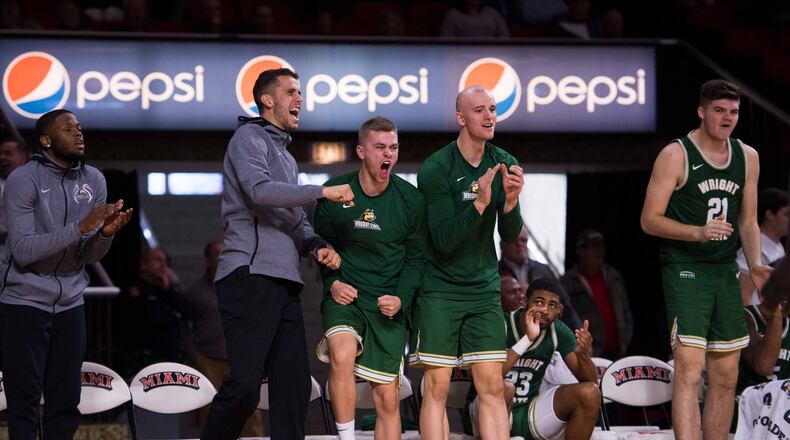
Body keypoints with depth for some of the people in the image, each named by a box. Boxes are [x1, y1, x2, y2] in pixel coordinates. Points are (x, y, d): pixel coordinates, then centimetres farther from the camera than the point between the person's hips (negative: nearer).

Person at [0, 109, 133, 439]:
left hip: (70, 305, 5)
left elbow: (88, 256, 6)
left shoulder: (93, 181, 6)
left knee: (66, 402, 4)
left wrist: (106, 233, -16)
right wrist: (82, 226, -26)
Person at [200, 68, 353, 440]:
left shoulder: (287, 158, 27)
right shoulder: (250, 137, 0)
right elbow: (259, 190, -17)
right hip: (250, 276, -9)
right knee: (245, 384, -16)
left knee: (293, 383, 3)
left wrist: (317, 247, 6)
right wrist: (323, 192, -13)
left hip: (284, 283, 9)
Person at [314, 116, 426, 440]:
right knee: (342, 356, -33)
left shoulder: (411, 200, 0)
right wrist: (332, 283, -8)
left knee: (388, 397, 3)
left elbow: (416, 258, 8)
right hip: (345, 296, -2)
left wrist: (401, 298, -8)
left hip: (389, 306, 2)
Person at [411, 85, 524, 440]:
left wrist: (510, 201, -19)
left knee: (492, 386, -1)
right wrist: (480, 202, -31)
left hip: (484, 289, 4)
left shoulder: (505, 165, 1)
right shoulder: (435, 169, -13)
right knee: (437, 387, -6)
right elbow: (444, 240, -19)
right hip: (440, 288, -4)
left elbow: (510, 236, 1)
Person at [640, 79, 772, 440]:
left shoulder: (747, 157, 10)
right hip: (685, 270, -6)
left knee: (725, 377, 9)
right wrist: (699, 232, -22)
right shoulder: (676, 155, -7)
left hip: (725, 271, 6)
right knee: (690, 370, -17)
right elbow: (650, 220, -9)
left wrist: (755, 264, 0)